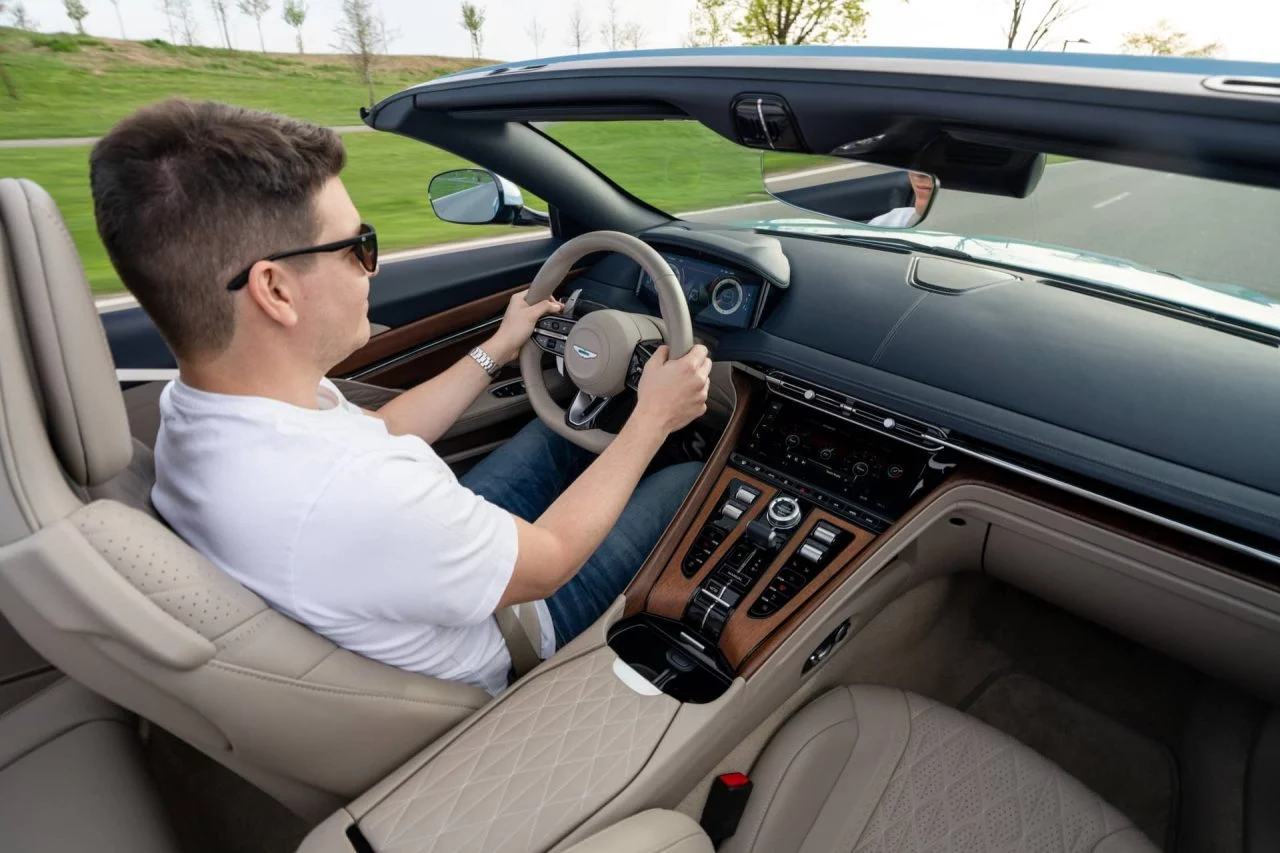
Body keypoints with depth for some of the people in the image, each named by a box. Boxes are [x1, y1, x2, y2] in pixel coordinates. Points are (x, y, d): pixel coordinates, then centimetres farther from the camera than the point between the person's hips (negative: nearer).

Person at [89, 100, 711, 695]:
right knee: (689, 479, 6)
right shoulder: (349, 498, -44)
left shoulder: (195, 406, -16)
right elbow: (550, 560, -26)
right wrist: (653, 419, -17)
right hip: (503, 641, -6)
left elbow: (377, 435, 0)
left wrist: (497, 349, 7)